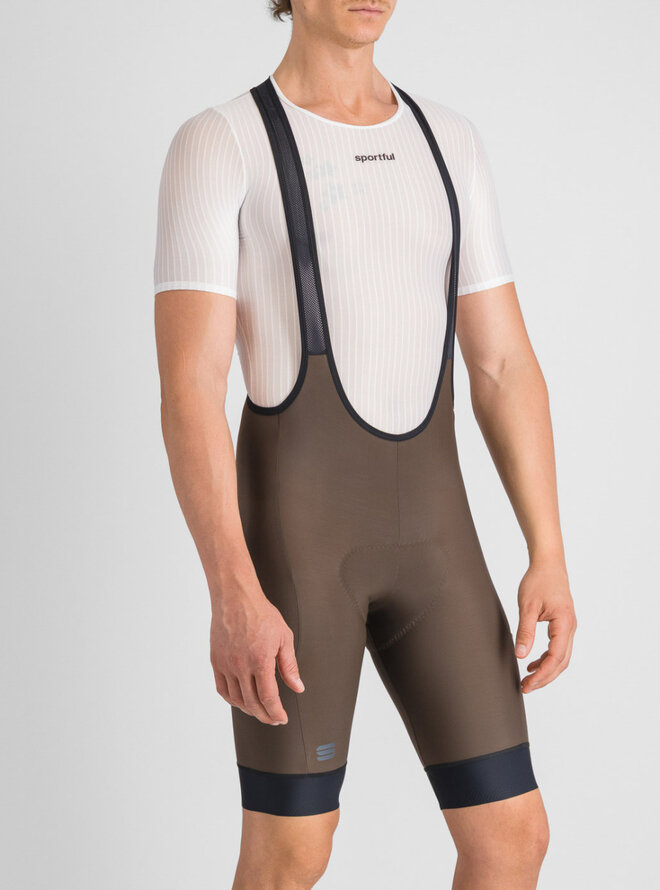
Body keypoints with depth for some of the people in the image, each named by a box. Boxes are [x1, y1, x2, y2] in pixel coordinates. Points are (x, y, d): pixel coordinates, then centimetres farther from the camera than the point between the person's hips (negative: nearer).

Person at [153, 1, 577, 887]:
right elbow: (187, 389, -14)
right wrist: (233, 598, -22)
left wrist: (550, 560, 3)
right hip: (288, 534, -5)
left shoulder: (449, 141, 13)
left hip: (424, 531, 6)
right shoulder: (213, 146, -6)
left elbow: (507, 368, 11)